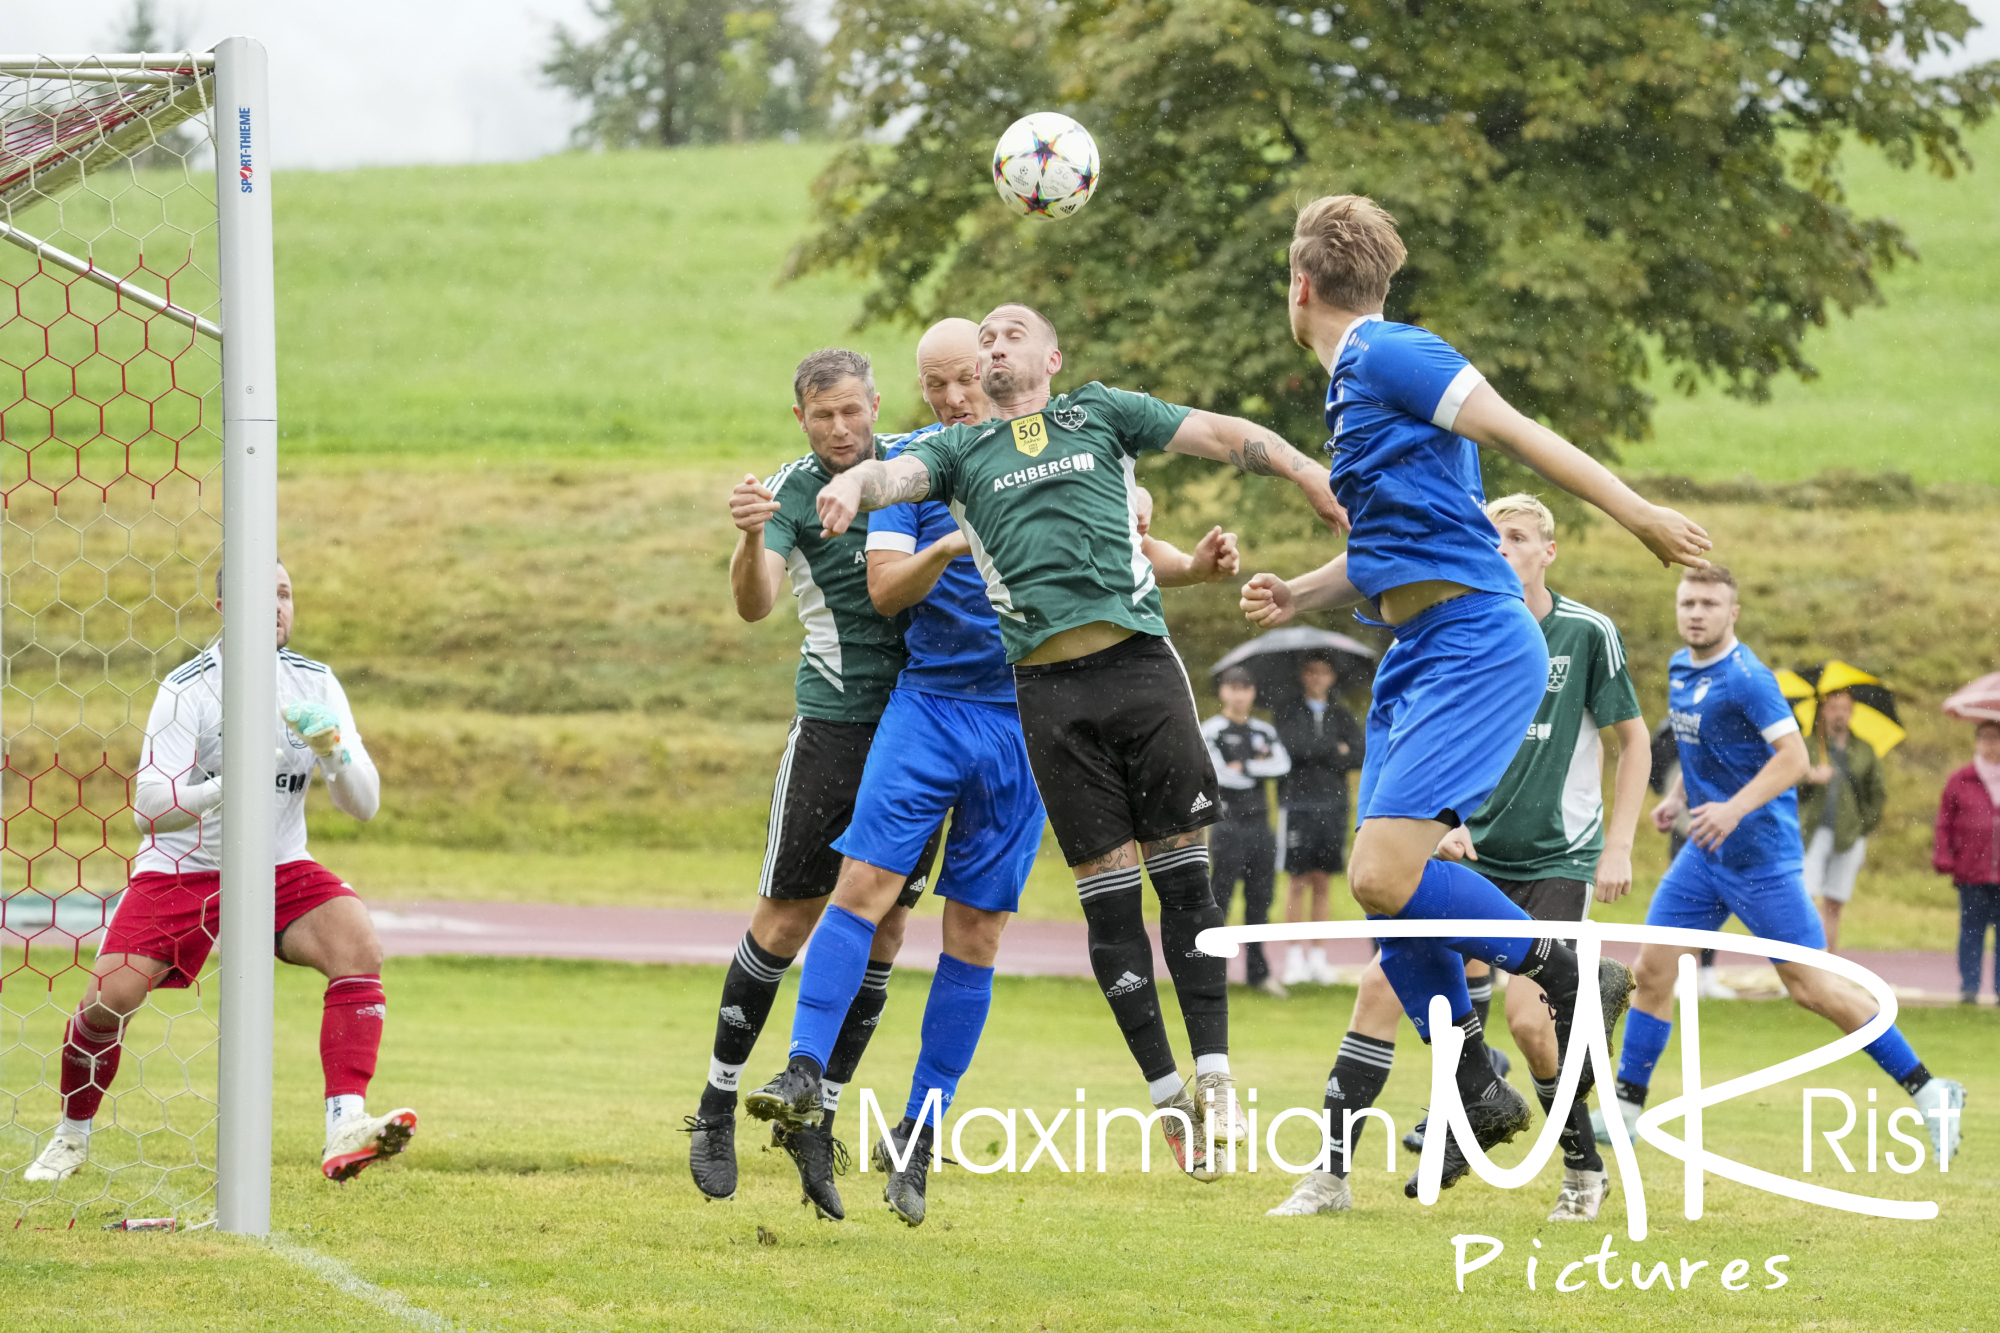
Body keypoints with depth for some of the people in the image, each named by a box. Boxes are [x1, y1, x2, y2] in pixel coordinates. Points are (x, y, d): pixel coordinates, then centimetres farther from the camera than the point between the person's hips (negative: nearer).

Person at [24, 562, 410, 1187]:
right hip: (179, 869, -2)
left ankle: (344, 1130, -33)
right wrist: (225, 788, -38)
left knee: (359, 947, -25)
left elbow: (362, 804, -4)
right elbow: (149, 808, -21)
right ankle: (73, 1135, 15)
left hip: (279, 869, 2)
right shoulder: (188, 687, -13)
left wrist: (334, 751, -24)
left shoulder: (315, 684, -1)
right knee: (107, 998, -15)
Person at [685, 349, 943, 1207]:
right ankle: (717, 1108, 7)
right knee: (787, 917, -5)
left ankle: (817, 1115, 9)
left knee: (883, 927, 2)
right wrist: (751, 537, -40)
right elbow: (754, 604, -21)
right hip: (834, 718, -4)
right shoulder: (792, 491, -6)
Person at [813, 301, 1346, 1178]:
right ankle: (1168, 1097, 1)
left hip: (1139, 659, -1)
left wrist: (1311, 475, -2)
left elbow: (1219, 435, 12)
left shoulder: (1099, 413, 17)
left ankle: (1214, 1073, -4)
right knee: (1108, 891, -2)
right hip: (1049, 686, 1)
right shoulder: (962, 450, 18)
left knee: (1183, 874, -5)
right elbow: (903, 473, 0)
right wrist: (854, 483, -24)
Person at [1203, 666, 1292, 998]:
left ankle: (1258, 970, 13)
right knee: (1220, 898, -7)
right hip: (1229, 823, -5)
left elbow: (1283, 765, -2)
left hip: (1260, 824, 5)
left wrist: (1244, 767, -9)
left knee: (1260, 901, 7)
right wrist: (1261, 768, -3)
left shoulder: (1265, 732, 15)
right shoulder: (1212, 731, -1)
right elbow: (1219, 774, -14)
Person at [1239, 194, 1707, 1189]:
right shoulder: (1353, 381, 21)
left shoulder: (1389, 355, -9)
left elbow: (1517, 433, -15)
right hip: (1416, 657, 10)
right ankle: (1476, 1091, 15)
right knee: (1385, 893, 6)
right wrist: (1296, 596, 16)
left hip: (1473, 647, -10)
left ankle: (1568, 977, -4)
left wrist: (1641, 517, -19)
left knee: (1384, 874, -20)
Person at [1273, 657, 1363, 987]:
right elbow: (1292, 745, -14)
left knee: (1321, 884, 5)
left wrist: (1315, 754, -9)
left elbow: (1358, 758, 1)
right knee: (1297, 884, -4)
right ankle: (1295, 958, 0)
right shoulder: (1288, 714, 5)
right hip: (1296, 804, -3)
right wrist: (1334, 750, -6)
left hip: (1332, 807, 3)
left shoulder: (1342, 717, 12)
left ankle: (1318, 958, 9)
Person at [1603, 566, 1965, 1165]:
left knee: (1809, 984, -5)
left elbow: (1794, 757, -25)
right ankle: (1627, 1107, 9)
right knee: (1653, 967, 1)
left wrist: (1735, 809, -35)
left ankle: (1929, 1091, 4)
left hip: (1760, 853, -8)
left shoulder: (1746, 678, -18)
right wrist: (1677, 796, 15)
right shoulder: (1681, 669, 8)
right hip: (1704, 854, 8)